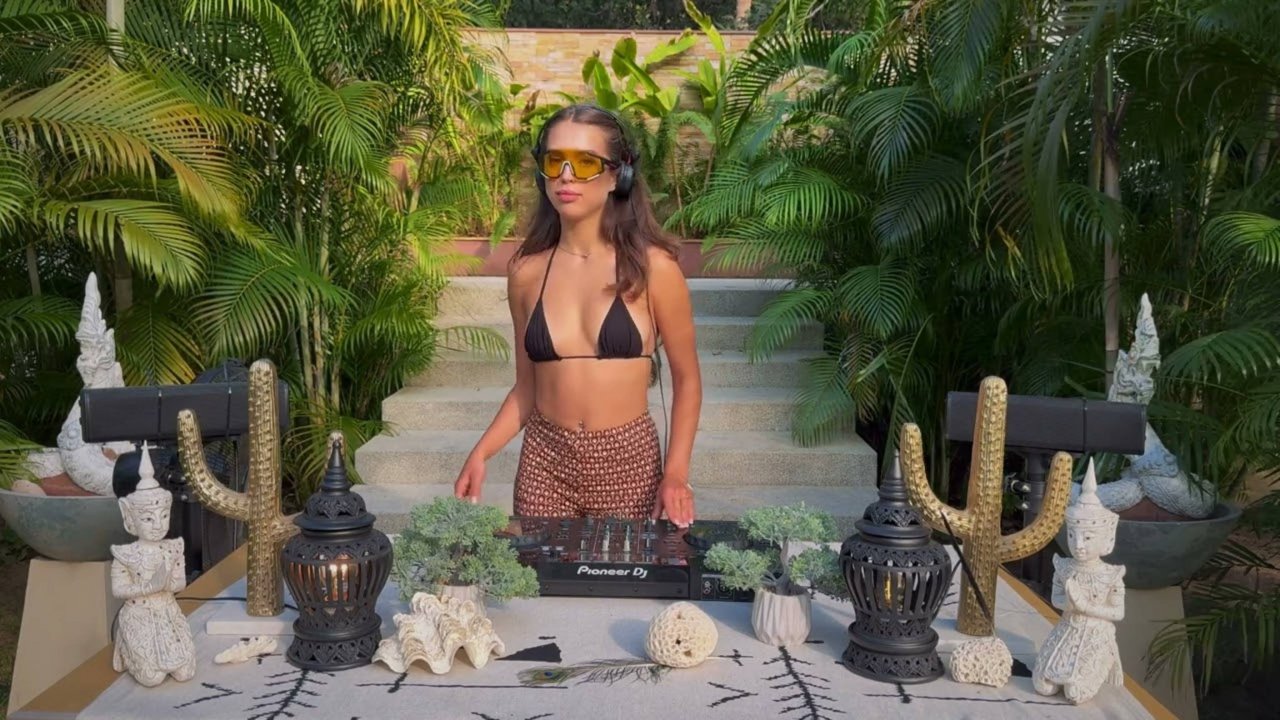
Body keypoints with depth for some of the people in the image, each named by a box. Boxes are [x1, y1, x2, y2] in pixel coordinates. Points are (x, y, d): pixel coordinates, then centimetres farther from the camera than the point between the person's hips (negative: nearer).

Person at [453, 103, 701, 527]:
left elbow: (686, 379, 0)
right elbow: (526, 387, 9)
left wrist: (676, 473, -8)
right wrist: (481, 453, -5)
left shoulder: (652, 266, -7)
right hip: (545, 460, 2)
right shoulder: (526, 272, 1)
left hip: (627, 460, -2)